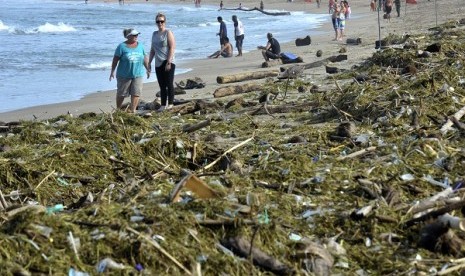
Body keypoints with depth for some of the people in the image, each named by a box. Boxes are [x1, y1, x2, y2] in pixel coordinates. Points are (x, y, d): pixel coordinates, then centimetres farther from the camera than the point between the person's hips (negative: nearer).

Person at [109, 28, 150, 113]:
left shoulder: (140, 45, 7)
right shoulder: (122, 46, -7)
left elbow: (144, 58, 15)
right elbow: (115, 60, -6)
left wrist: (147, 69, 16)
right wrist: (112, 71, -8)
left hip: (138, 75, 3)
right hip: (124, 75, -3)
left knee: (136, 93, -5)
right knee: (121, 94, 7)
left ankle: (132, 110, 1)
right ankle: (118, 110, 23)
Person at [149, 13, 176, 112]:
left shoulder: (168, 33, -4)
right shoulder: (154, 34, 15)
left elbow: (172, 47, -11)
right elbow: (152, 50, 21)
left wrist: (168, 62, -18)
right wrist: (149, 62, 15)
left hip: (168, 63, -6)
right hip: (158, 64, 6)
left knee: (169, 84, -4)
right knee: (162, 85, 7)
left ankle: (170, 103, 3)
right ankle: (163, 105, 10)